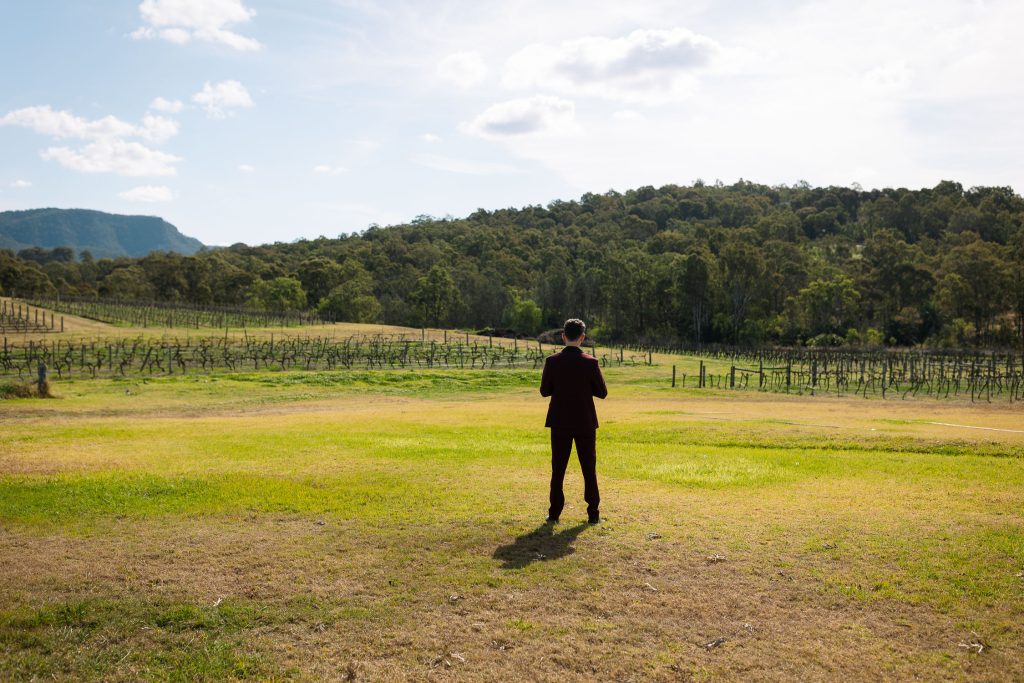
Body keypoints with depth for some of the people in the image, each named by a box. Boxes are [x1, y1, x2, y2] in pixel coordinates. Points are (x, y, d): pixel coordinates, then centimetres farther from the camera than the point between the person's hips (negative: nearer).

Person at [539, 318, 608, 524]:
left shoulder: (552, 361, -7)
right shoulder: (590, 362, -10)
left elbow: (545, 391, 0)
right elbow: (602, 392, -3)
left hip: (560, 422, 1)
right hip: (585, 422, -1)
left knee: (558, 469, 9)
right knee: (589, 469, 9)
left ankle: (554, 513, 10)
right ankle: (593, 513, 11)